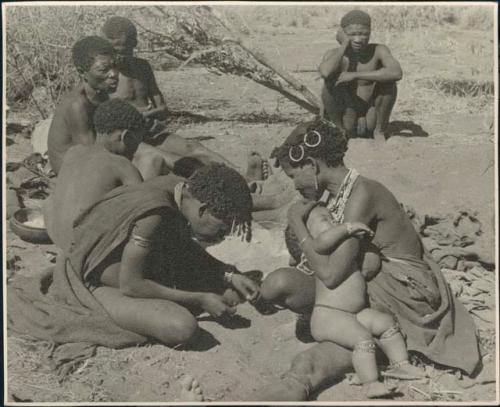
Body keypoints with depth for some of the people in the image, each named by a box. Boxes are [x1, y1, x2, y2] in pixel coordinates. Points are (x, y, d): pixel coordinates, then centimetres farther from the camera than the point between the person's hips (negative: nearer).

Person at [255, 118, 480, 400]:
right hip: (364, 280, 8)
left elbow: (330, 274, -27)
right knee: (277, 285, -10)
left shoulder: (362, 194, -25)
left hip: (401, 293, -8)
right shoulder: (332, 192, 1)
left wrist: (297, 224, -16)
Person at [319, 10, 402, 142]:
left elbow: (397, 73, -34)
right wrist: (344, 45, -23)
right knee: (330, 84, -25)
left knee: (388, 81, -22)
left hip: (371, 118, 1)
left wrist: (355, 75, -32)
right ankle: (341, 131, -3)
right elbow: (325, 73, -37)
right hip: (346, 119, 0)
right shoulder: (334, 54, -11)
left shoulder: (378, 51, -12)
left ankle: (379, 130, -2)